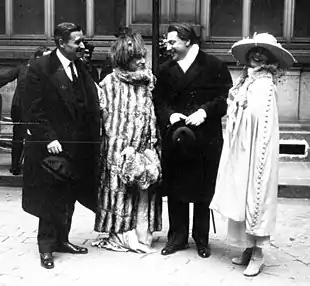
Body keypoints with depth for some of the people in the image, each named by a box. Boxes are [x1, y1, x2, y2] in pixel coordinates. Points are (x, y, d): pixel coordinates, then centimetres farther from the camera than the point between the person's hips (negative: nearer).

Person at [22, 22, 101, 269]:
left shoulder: (82, 68, 8)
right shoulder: (40, 68, -10)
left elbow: (91, 107, 9)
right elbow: (33, 109, -13)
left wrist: (94, 140, 0)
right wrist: (49, 138, -19)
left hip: (78, 146, 6)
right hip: (52, 146, -6)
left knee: (69, 197, 14)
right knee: (50, 199, 4)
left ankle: (61, 239, 29)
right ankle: (46, 246, 18)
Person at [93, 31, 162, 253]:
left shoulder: (148, 79, 9)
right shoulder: (111, 82, -4)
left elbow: (152, 113, 14)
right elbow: (108, 115, -4)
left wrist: (152, 141, 6)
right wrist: (122, 147, -10)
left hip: (145, 145, 4)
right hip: (120, 146, -4)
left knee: (144, 189, 5)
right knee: (120, 189, 1)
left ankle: (142, 232, 15)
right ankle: (122, 234, 11)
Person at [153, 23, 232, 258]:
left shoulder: (214, 66, -2)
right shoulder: (165, 70, 10)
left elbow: (225, 97, -5)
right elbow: (159, 101, 7)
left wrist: (204, 111, -18)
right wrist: (169, 115, -12)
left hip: (206, 139, -3)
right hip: (174, 139, 3)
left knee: (203, 191, 7)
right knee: (175, 190, 8)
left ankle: (202, 239, 22)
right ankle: (177, 237, 22)